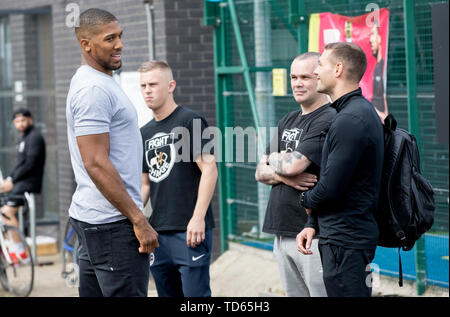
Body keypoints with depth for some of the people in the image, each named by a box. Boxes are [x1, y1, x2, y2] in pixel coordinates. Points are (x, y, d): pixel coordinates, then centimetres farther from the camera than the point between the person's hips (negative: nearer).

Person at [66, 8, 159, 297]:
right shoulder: (94, 89, -15)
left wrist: (135, 215, 20)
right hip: (112, 222, -10)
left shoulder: (99, 83, 17)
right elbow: (96, 164, -22)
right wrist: (139, 220, -20)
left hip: (92, 218, 10)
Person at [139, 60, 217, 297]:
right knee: (167, 294, 10)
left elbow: (209, 169, -11)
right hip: (158, 232, 7)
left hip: (189, 231, -7)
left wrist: (198, 217, -18)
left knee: (195, 293, -7)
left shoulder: (190, 121, -4)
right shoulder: (145, 133, 17)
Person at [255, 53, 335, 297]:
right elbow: (260, 173, 14)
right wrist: (282, 175, -8)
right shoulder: (288, 121, 17)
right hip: (283, 231, 9)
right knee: (294, 294, 13)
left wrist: (273, 159, 2)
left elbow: (293, 164, -20)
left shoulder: (328, 120, -11)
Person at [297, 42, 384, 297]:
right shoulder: (362, 111, 16)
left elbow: (331, 188, -21)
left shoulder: (350, 120, -19)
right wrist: (313, 224, 12)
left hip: (346, 241, -10)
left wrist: (307, 200, 1)